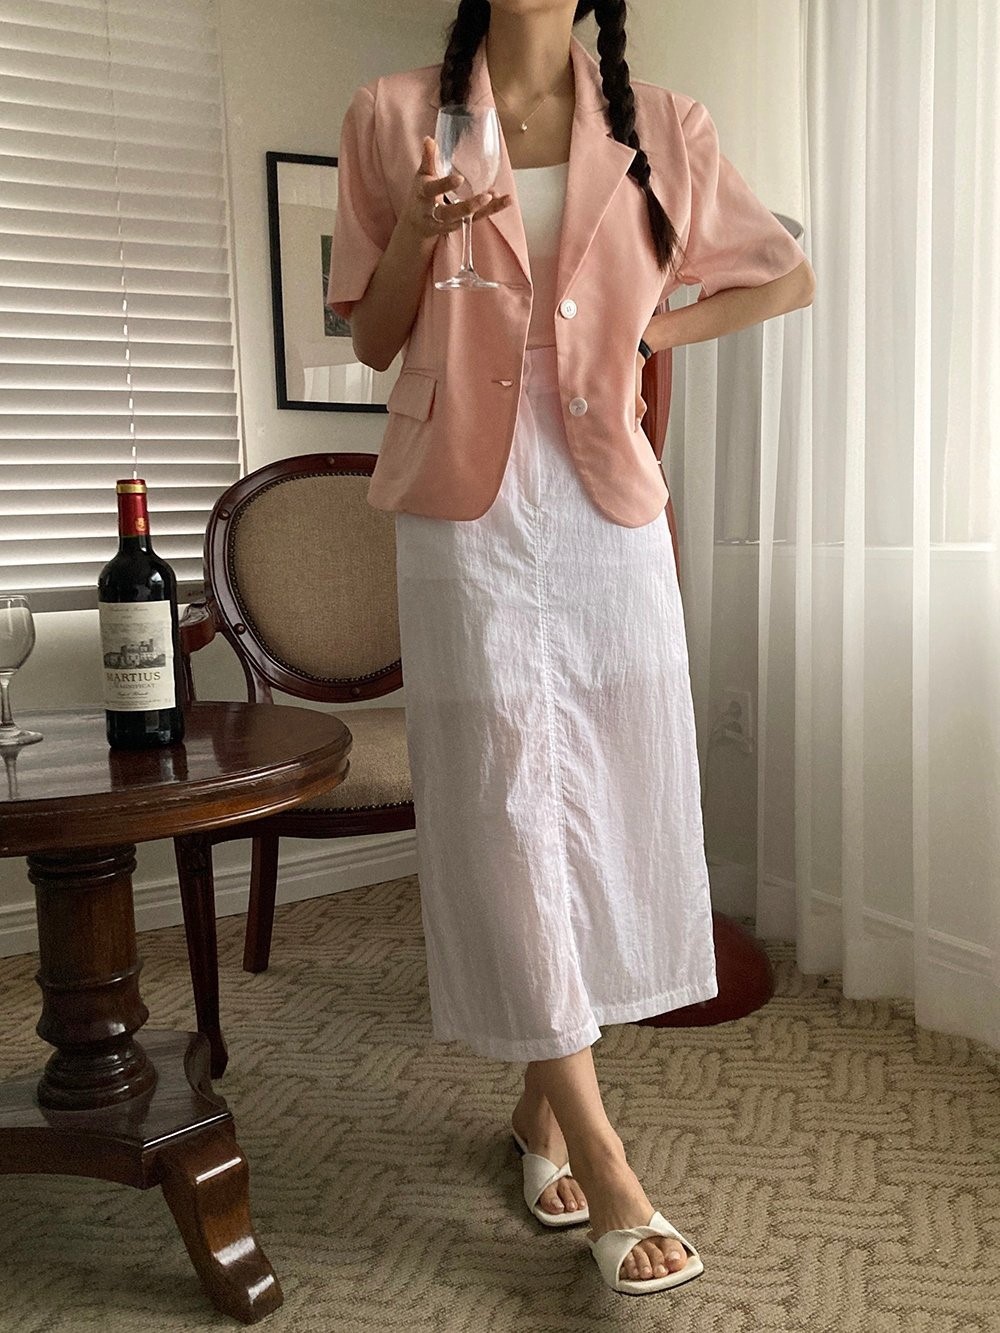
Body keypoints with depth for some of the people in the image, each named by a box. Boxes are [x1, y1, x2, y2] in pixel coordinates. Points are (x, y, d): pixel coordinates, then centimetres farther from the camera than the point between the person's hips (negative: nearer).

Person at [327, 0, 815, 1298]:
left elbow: (787, 276, 17)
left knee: (608, 811, 5)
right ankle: (600, 1160, 6)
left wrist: (646, 330, 6)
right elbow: (373, 338, 7)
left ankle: (543, 1099, 25)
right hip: (468, 518, -1)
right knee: (506, 816, -5)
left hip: (612, 518, 2)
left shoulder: (663, 130, 7)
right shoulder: (395, 117, 6)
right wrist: (418, 236, -12)